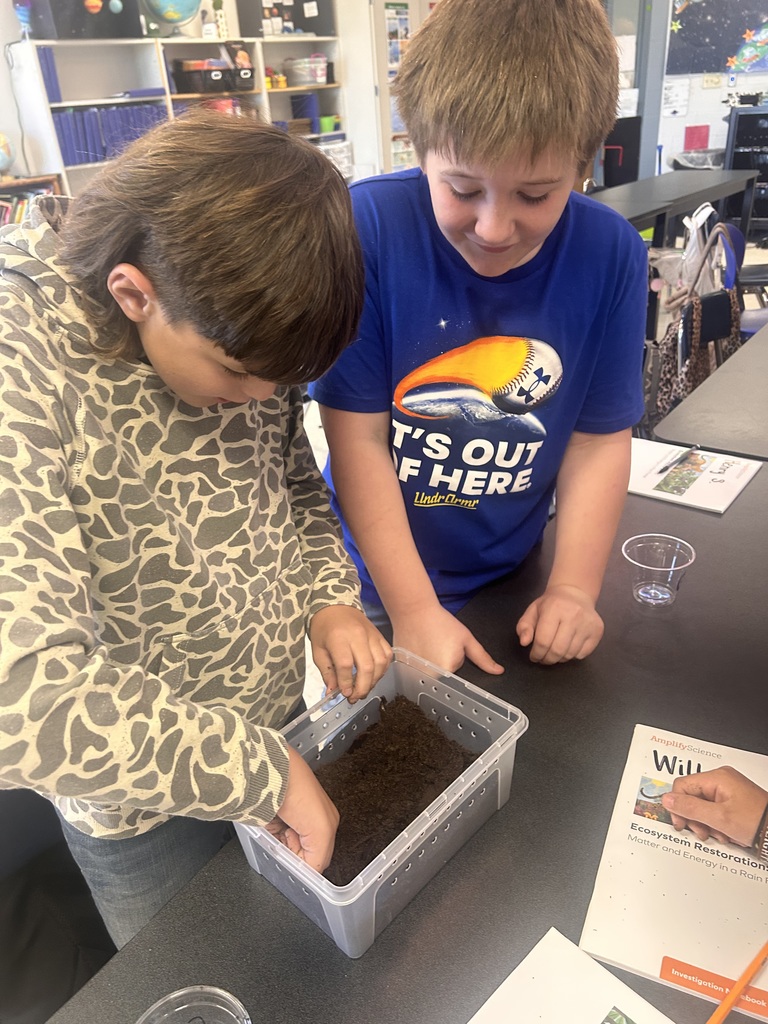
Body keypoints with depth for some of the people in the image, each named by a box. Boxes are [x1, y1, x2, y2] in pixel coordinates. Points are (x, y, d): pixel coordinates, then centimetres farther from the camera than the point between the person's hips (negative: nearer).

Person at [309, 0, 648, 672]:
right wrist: (413, 610, -19)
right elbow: (358, 438, -20)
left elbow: (601, 438, -5)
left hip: (512, 584, 3)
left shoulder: (612, 257, -11)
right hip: (376, 593, -2)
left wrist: (574, 589, -12)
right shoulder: (366, 230, -21)